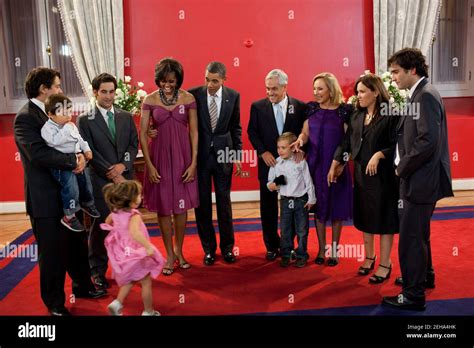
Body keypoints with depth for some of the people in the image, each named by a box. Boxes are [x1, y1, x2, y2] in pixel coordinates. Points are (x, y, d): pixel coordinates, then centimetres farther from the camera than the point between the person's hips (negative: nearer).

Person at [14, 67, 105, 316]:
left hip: (68, 193, 8)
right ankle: (55, 303, 25)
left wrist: (80, 155, -11)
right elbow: (39, 153, -27)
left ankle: (82, 285, 38)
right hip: (46, 199, -8)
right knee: (53, 253, 7)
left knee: (77, 244, 19)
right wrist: (74, 161, -22)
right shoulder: (25, 117, -14)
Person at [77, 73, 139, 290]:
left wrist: (123, 165, -10)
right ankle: (98, 271, 17)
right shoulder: (85, 120, -1)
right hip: (100, 181, -3)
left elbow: (134, 144, 7)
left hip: (125, 178, 4)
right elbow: (89, 152, -7)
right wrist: (112, 174, -13)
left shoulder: (126, 117, 11)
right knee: (100, 226, 3)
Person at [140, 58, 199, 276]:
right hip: (159, 157, 0)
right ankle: (169, 255, 20)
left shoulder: (188, 99, -1)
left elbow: (194, 132, 0)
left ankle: (179, 251, 25)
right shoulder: (150, 100, -2)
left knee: (181, 206, 8)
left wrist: (193, 162, -6)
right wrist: (149, 165, -8)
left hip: (182, 157, 0)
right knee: (163, 207, 6)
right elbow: (142, 134, -2)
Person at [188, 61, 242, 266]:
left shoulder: (233, 96, -1)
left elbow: (235, 127, 6)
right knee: (202, 203, 7)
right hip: (200, 155, 0)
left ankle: (227, 246, 23)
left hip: (223, 154, 1)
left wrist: (238, 155, 3)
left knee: (224, 201, 8)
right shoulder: (193, 94, -6)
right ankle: (209, 247, 22)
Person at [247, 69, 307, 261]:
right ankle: (272, 245, 22)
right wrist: (263, 152, -11)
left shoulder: (300, 106, -2)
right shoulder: (258, 106, 0)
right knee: (268, 206, 8)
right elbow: (252, 132, 0)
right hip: (268, 162, 1)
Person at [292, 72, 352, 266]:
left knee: (336, 209, 7)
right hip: (315, 165, 3)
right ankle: (321, 249, 24)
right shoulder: (311, 108, 4)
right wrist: (300, 139, -15)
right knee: (319, 208, 11)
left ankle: (334, 250, 22)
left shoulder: (344, 110, -7)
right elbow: (305, 133, 7)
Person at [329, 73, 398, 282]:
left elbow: (396, 145, -14)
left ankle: (384, 265, 17)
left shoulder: (389, 115, -12)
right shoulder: (357, 116, 7)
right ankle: (369, 257, 33)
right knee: (365, 217, 15)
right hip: (361, 174, 6)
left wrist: (379, 155, -27)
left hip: (383, 175, -6)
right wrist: (333, 167, 9)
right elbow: (346, 143, 10)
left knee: (383, 218, 4)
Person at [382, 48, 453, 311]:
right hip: (418, 178, 10)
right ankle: (424, 276, 43)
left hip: (421, 180, -10)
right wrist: (403, 165, 4)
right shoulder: (419, 94, 12)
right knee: (418, 233, 24)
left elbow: (428, 141, -25)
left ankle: (413, 296, 13)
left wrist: (402, 168, -15)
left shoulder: (426, 95, -17)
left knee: (410, 238, -1)